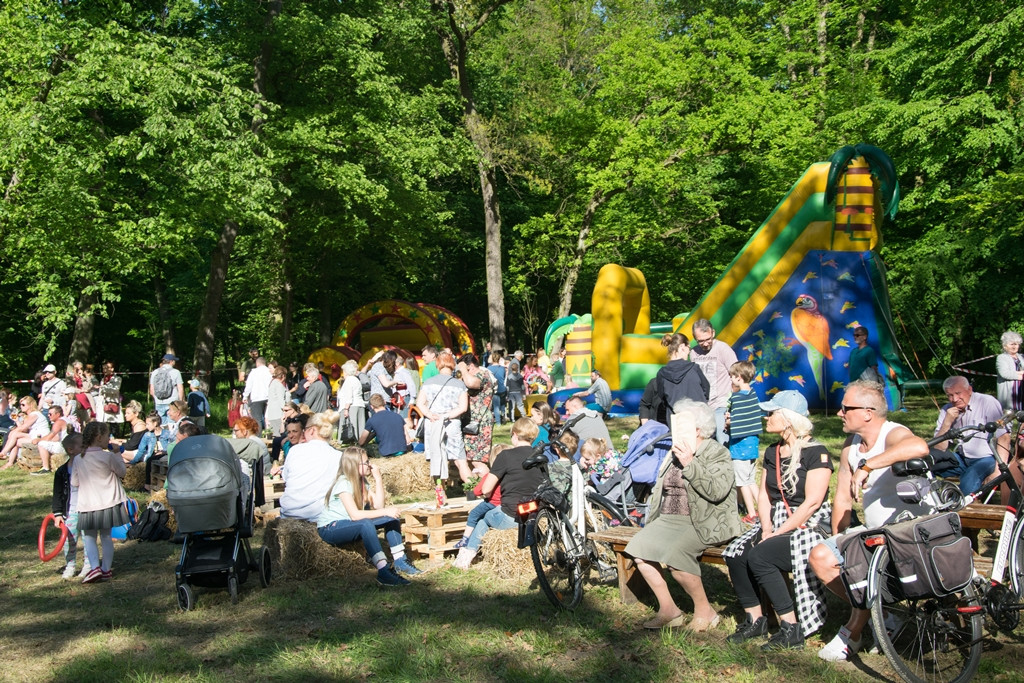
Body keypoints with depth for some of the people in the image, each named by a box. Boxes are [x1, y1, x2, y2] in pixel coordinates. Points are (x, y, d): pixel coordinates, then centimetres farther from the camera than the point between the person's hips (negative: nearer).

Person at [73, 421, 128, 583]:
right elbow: (122, 472, 1)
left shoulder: (79, 459, -3)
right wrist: (118, 454, 10)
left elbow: (74, 482, 4)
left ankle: (95, 567, -5)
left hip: (87, 505, 1)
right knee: (106, 536, 12)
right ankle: (106, 570, 17)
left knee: (89, 537, 12)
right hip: (108, 503, -1)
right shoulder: (108, 457, -13)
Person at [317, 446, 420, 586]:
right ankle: (383, 572, -41)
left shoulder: (363, 481, 5)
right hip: (329, 528, -9)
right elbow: (355, 514, -30)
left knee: (391, 518, -5)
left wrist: (378, 478, -9)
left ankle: (400, 560, -10)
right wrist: (385, 511, -32)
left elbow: (378, 505, -5)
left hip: (348, 524, 9)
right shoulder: (343, 483, -20)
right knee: (366, 524, -37)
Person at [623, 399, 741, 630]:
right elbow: (661, 489, 26)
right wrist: (652, 521, 14)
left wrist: (689, 464, -21)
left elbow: (717, 491, -20)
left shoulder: (717, 453, -4)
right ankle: (668, 610, -1)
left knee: (674, 555, -30)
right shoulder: (676, 453, 19)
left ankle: (705, 611, -7)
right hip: (668, 519, 8)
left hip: (703, 523, -7)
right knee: (639, 549, -15)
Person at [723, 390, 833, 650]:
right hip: (775, 523, 7)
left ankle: (791, 628, -17)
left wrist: (778, 533, -20)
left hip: (807, 526, -7)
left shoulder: (816, 453, -10)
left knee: (759, 556, -29)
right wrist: (766, 529, -9)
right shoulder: (772, 452, 14)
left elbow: (812, 502, -17)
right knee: (735, 555, -18)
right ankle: (754, 619, -4)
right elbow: (764, 495, 9)